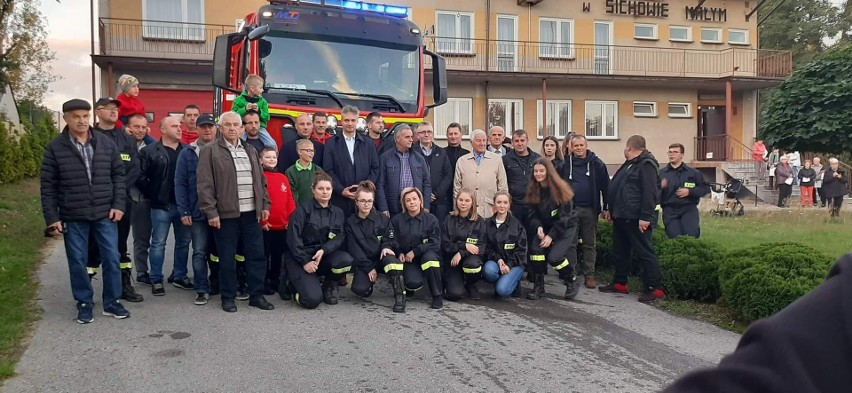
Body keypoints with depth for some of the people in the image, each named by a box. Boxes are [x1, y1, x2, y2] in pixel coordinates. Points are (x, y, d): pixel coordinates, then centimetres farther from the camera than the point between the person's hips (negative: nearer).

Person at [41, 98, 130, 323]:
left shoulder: (106, 143, 2)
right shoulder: (55, 147, -3)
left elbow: (118, 174, 7)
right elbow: (48, 186, -1)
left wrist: (119, 204, -2)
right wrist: (52, 218, -5)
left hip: (105, 214, 1)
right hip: (73, 217, -1)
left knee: (112, 258, 5)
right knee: (78, 261, 8)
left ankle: (112, 302, 20)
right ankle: (84, 303, 23)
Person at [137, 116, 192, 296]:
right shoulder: (150, 151, -4)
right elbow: (140, 176, -6)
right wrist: (153, 194, -6)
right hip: (161, 206, -4)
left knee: (183, 242, 12)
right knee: (158, 244, 3)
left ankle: (179, 276, 25)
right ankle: (156, 280, 12)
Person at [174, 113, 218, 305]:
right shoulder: (187, 153, 3)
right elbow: (180, 183, 1)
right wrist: (183, 211, -7)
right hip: (198, 212, -1)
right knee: (200, 252, 0)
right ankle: (202, 290, 7)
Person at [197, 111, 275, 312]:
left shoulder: (250, 151, 16)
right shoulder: (210, 151, -2)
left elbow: (261, 180, 19)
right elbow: (205, 184, -7)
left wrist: (265, 205, 10)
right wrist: (211, 212, -13)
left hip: (251, 213, 5)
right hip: (226, 213, -5)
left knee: (257, 255, 6)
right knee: (227, 258, 3)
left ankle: (256, 295, 17)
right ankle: (228, 297, 15)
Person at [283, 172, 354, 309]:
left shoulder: (338, 213, 11)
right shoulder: (303, 210, -1)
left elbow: (341, 237, -1)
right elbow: (293, 238, -9)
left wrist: (323, 250, -19)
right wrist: (305, 261, -18)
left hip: (324, 257, 4)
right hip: (300, 258, -4)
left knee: (346, 260, -29)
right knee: (312, 299, -24)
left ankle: (329, 285, 2)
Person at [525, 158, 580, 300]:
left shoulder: (560, 189, -20)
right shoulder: (533, 190, -5)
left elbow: (564, 216, -20)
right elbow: (533, 214, -1)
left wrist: (551, 235, -22)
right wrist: (538, 227, -22)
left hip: (565, 227, -5)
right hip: (545, 226, 5)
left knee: (553, 257, -21)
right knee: (536, 247, -22)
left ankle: (572, 281, 7)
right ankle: (538, 285, -7)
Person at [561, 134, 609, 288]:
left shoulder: (596, 163, -1)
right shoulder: (566, 163, 2)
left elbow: (605, 186, 1)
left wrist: (606, 207, -1)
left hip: (590, 209, -1)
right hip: (571, 208, 1)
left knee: (590, 244, 7)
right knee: (570, 243, 6)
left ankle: (589, 274, 14)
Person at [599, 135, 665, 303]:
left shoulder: (646, 165, -14)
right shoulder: (629, 164, 18)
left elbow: (649, 193, -22)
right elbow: (616, 188, 24)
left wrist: (645, 217, -25)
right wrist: (611, 210, 22)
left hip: (637, 218, -10)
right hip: (622, 216, 10)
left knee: (645, 253, -7)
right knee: (620, 251, 15)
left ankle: (655, 288, -2)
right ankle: (619, 283, 26)